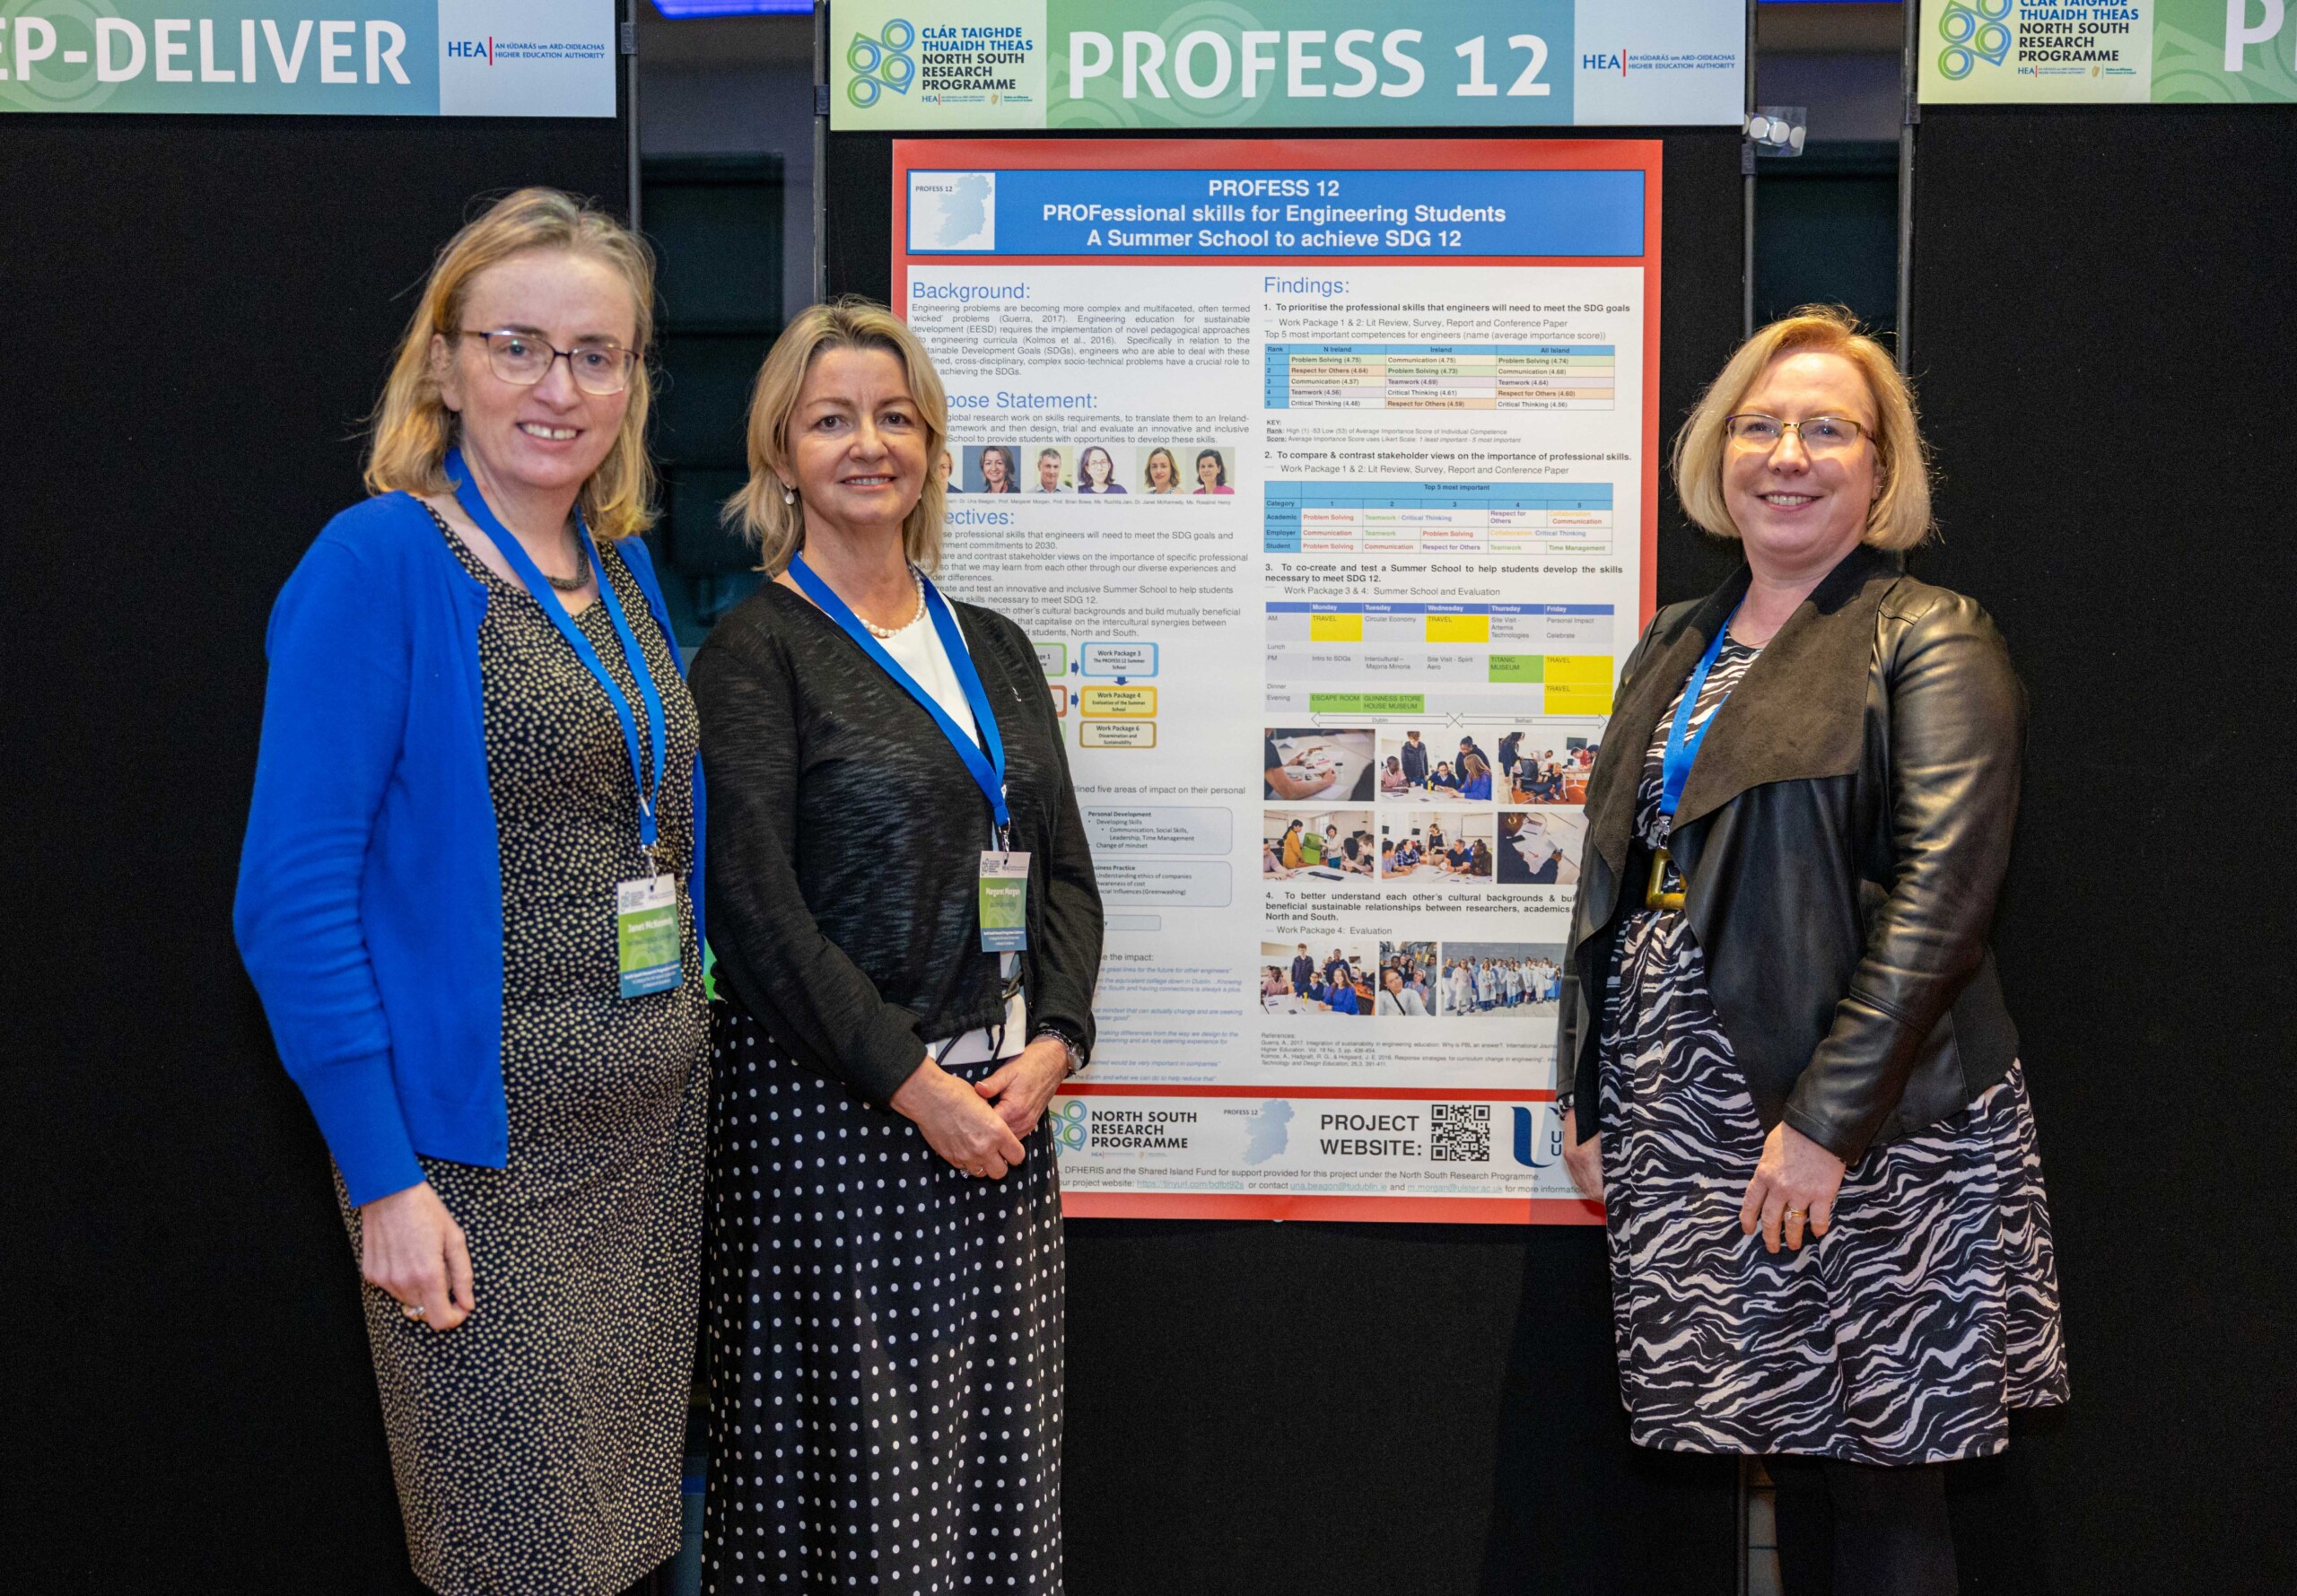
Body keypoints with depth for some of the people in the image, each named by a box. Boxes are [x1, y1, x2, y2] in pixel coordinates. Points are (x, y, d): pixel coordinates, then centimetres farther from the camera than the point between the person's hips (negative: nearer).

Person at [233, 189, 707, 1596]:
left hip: (658, 1127, 7)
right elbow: (295, 896, -15)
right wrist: (383, 1178, -17)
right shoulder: (378, 564, -12)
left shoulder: (624, 567, 10)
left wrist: (686, 1046, 12)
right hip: (484, 1152, -7)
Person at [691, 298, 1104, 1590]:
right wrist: (912, 1082, -15)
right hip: (828, 1109, -5)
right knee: (855, 1445, 2)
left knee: (998, 1444, 11)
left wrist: (1049, 1047, -3)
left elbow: (1064, 868, 13)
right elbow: (753, 905, -13)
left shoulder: (993, 647, 13)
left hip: (1001, 1102, 6)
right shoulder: (758, 649, -4)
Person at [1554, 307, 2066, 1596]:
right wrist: (1586, 1090, 12)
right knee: (1789, 1446, 14)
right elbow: (1618, 874, 17)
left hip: (1866, 1127, -6)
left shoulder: (1933, 641, -6)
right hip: (1685, 1116, 6)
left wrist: (1827, 1121, -20)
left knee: (1876, 1469, 3)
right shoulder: (1678, 644, 15)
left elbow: (1941, 894, -15)